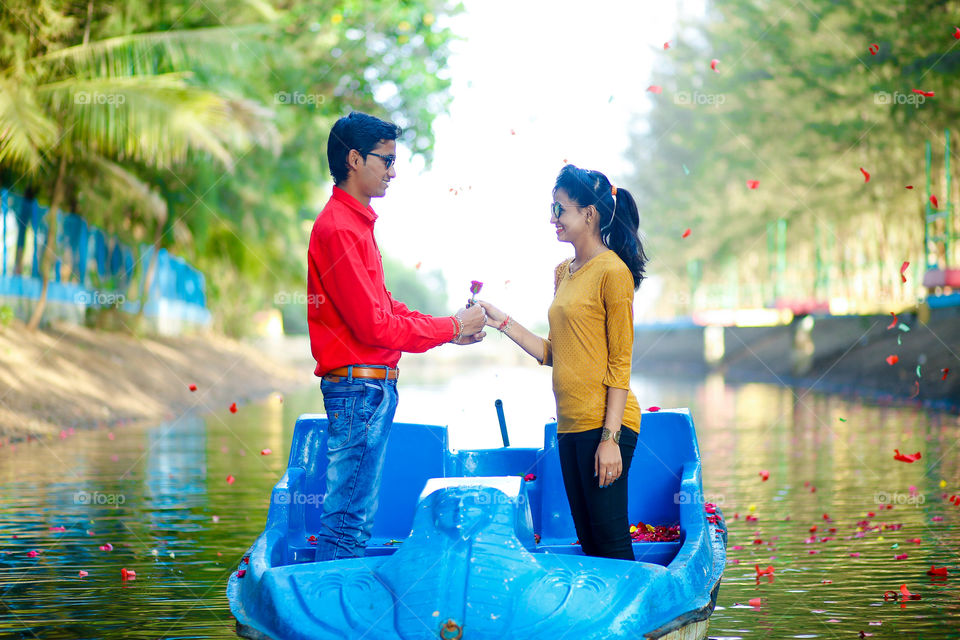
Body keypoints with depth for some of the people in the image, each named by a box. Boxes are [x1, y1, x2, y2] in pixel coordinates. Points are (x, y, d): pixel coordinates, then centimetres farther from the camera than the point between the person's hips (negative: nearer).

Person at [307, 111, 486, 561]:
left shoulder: (355, 222, 16)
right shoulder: (339, 228, -16)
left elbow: (385, 307, 21)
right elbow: (375, 325, -18)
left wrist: (450, 329, 11)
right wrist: (451, 328, -8)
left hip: (372, 388, 10)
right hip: (360, 385, -10)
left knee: (353, 516, 13)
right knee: (349, 519, -7)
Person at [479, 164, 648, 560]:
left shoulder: (613, 272, -9)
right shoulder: (564, 273, 16)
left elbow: (620, 363, -11)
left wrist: (610, 437, -15)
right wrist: (502, 323, 9)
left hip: (604, 424, -8)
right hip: (569, 425, 8)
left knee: (611, 542, -6)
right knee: (588, 541, 10)